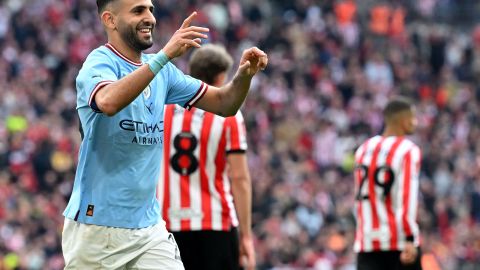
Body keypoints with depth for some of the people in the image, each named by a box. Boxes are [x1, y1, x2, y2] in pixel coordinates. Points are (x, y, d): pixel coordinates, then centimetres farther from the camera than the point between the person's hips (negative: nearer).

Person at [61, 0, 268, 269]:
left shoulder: (162, 71, 10)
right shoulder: (100, 63, -11)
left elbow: (223, 102, 11)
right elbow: (109, 102, -34)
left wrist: (244, 75, -11)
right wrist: (165, 54, -39)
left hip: (149, 225, 6)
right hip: (96, 227, -6)